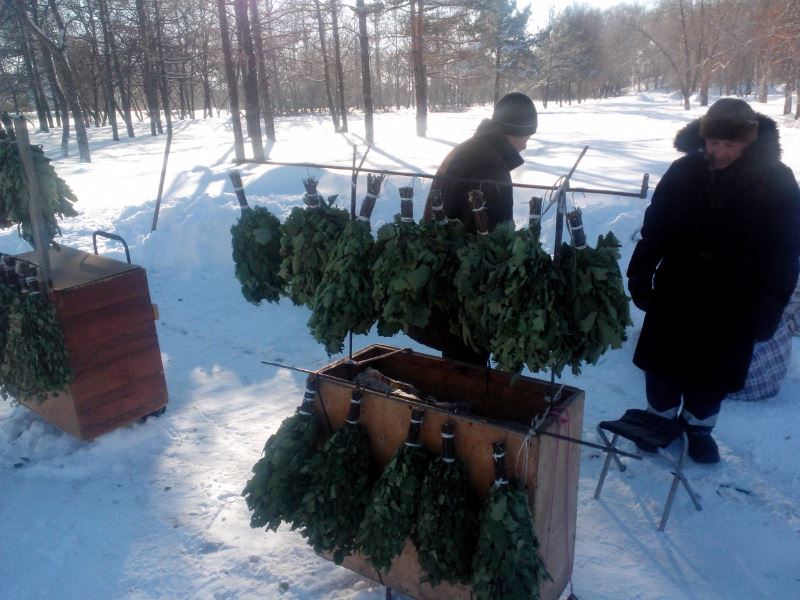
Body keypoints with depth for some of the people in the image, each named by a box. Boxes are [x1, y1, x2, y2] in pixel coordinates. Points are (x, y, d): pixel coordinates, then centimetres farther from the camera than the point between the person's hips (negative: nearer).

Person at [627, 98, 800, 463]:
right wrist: (640, 276, -2)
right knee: (662, 365, 12)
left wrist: (770, 306, -9)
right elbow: (653, 229, -1)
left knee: (712, 375, 13)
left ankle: (697, 427, 36)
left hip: (732, 305, -1)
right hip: (675, 294, 1)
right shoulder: (684, 171, -7)